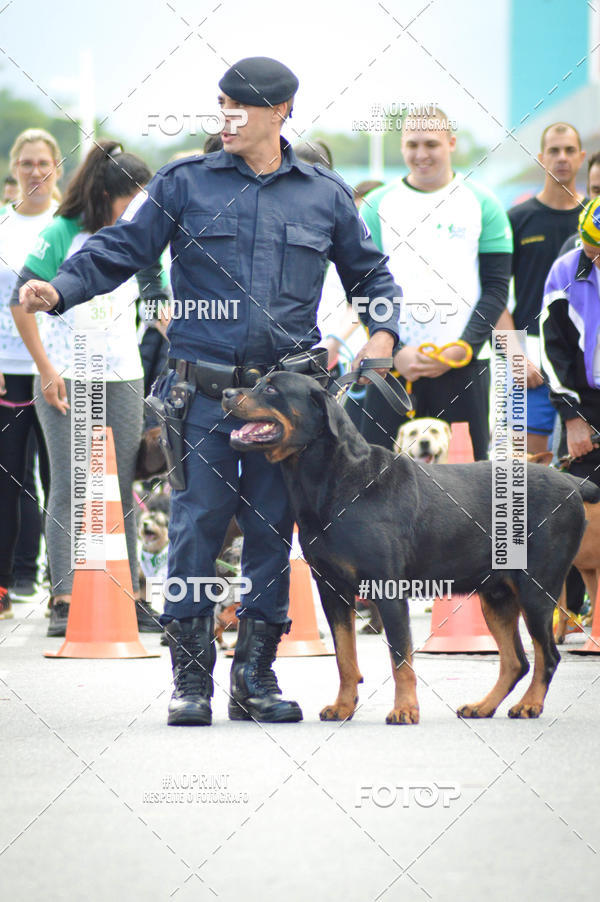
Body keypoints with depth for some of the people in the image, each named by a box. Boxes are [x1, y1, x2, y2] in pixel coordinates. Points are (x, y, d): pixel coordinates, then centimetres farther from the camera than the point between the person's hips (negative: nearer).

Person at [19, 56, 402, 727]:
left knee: (272, 534, 5)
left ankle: (255, 677, 14)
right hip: (204, 392, -2)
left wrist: (383, 332, 4)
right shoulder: (183, 184, 4)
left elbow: (370, 273, 21)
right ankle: (191, 679, 4)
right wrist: (60, 289, -18)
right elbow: (119, 249, -1)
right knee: (195, 530, -5)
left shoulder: (325, 195, 9)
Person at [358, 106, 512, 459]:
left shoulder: (482, 204, 6)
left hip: (463, 365, 0)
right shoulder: (377, 205, 8)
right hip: (392, 364, 1)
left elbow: (497, 288, 3)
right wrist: (394, 351, -8)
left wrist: (462, 349, -10)